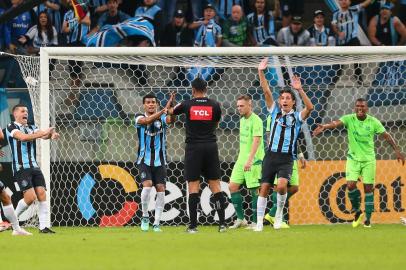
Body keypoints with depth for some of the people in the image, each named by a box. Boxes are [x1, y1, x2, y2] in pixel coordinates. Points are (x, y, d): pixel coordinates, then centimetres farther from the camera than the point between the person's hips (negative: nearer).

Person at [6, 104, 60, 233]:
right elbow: (23, 137, -20)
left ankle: (44, 226, -7)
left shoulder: (31, 128, 18)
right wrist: (43, 133, -29)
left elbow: (43, 134, 2)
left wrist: (51, 134, -23)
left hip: (34, 167, 6)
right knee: (30, 196, -15)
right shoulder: (11, 127, -2)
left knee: (42, 194, -7)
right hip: (21, 168, -6)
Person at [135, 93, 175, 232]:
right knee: (147, 186, -19)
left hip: (160, 161, 2)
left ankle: (156, 223, 3)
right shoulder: (139, 117, -2)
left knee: (161, 189, -5)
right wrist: (163, 110, -39)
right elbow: (147, 120, -24)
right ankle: (145, 217, 2)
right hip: (144, 160, -2)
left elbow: (171, 119, -21)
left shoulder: (162, 118, 1)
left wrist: (171, 105, -41)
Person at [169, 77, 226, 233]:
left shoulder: (187, 105, -1)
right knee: (215, 185, 4)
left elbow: (171, 111, 19)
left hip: (193, 148, -1)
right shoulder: (215, 105, 1)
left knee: (193, 186, -1)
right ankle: (222, 223, -1)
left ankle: (193, 225, -5)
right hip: (211, 147, 1)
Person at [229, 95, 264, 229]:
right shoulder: (242, 120, 14)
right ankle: (240, 219, 8)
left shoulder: (256, 120, -13)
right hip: (241, 160, 8)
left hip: (253, 161, -8)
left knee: (254, 190, -3)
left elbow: (256, 141, -21)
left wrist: (250, 160, -29)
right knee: (232, 186, 2)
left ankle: (255, 222, 4)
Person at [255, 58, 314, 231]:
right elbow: (267, 92, 3)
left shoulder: (297, 117, 5)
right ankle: (259, 222, 5)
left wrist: (299, 90, -23)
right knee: (264, 188, -1)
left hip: (287, 158, -3)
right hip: (271, 155, 3)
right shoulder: (275, 112, 11)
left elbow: (309, 107, -14)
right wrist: (261, 73, -7)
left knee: (282, 185, -24)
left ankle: (279, 213, 0)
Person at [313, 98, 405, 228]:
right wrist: (324, 126, -47)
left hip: (369, 159, 0)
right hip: (353, 158, 0)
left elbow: (386, 135, -2)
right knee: (350, 185, -13)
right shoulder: (349, 119, -9)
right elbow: (336, 123, -27)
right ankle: (357, 211, 12)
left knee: (368, 188, 0)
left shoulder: (373, 122, -7)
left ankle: (368, 218, 11)